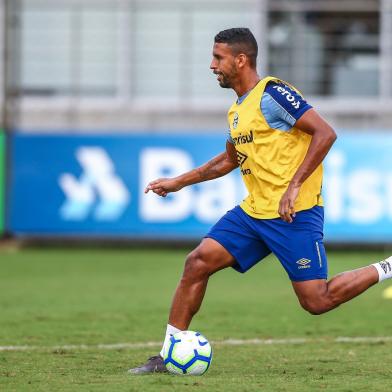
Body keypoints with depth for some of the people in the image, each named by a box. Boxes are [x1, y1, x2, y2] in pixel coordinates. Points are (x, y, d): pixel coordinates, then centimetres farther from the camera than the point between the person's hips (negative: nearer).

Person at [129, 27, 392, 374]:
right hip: (254, 212, 8)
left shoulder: (272, 94, -13)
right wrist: (178, 182, 31)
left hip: (295, 214, -8)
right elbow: (230, 159, 32)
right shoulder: (237, 110, 15)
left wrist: (294, 186, -23)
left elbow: (325, 133, -19)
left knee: (316, 301, -10)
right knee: (197, 263, -2)